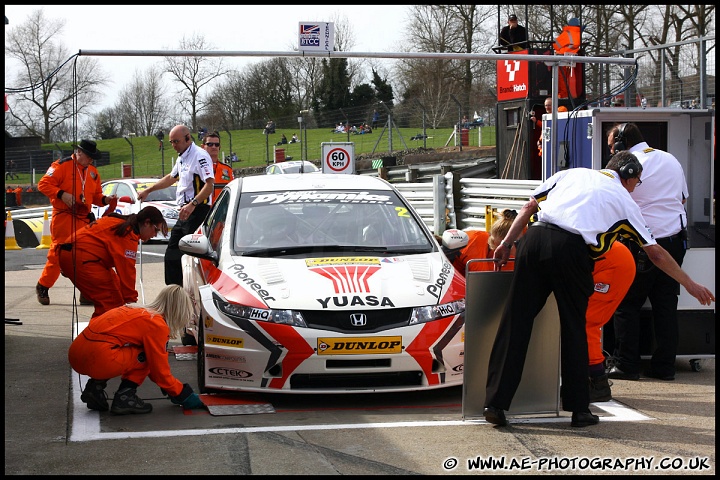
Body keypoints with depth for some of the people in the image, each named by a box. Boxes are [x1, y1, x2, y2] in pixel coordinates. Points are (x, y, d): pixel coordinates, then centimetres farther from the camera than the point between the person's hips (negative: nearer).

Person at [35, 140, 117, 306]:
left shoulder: (93, 172, 15)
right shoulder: (62, 165, -6)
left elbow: (96, 195, 20)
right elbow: (43, 184, -10)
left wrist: (105, 199, -1)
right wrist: (61, 194, -22)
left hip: (84, 219, 6)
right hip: (63, 217, -6)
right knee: (57, 253, -4)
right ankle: (43, 287, 11)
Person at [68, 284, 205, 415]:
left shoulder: (139, 311, 25)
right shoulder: (157, 325, -2)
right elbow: (160, 372, 3)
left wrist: (172, 391, 34)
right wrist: (184, 395, 16)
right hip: (98, 359, -9)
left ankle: (95, 387, 15)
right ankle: (125, 397, 0)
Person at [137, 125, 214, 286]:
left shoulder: (200, 156, -13)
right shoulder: (182, 158, 20)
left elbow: (210, 184, -23)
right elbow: (171, 178, 36)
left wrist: (193, 204, -32)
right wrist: (148, 191, 37)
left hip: (197, 211, -11)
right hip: (185, 212, 11)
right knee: (172, 254, 13)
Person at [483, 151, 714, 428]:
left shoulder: (571, 174, 28)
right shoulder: (624, 200, 21)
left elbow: (529, 207, 18)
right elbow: (655, 253, 23)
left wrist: (506, 244, 19)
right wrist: (690, 285, 32)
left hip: (534, 238, 2)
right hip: (572, 251, -2)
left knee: (515, 322, 3)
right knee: (574, 329, 12)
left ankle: (496, 403, 3)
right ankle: (579, 409, 17)